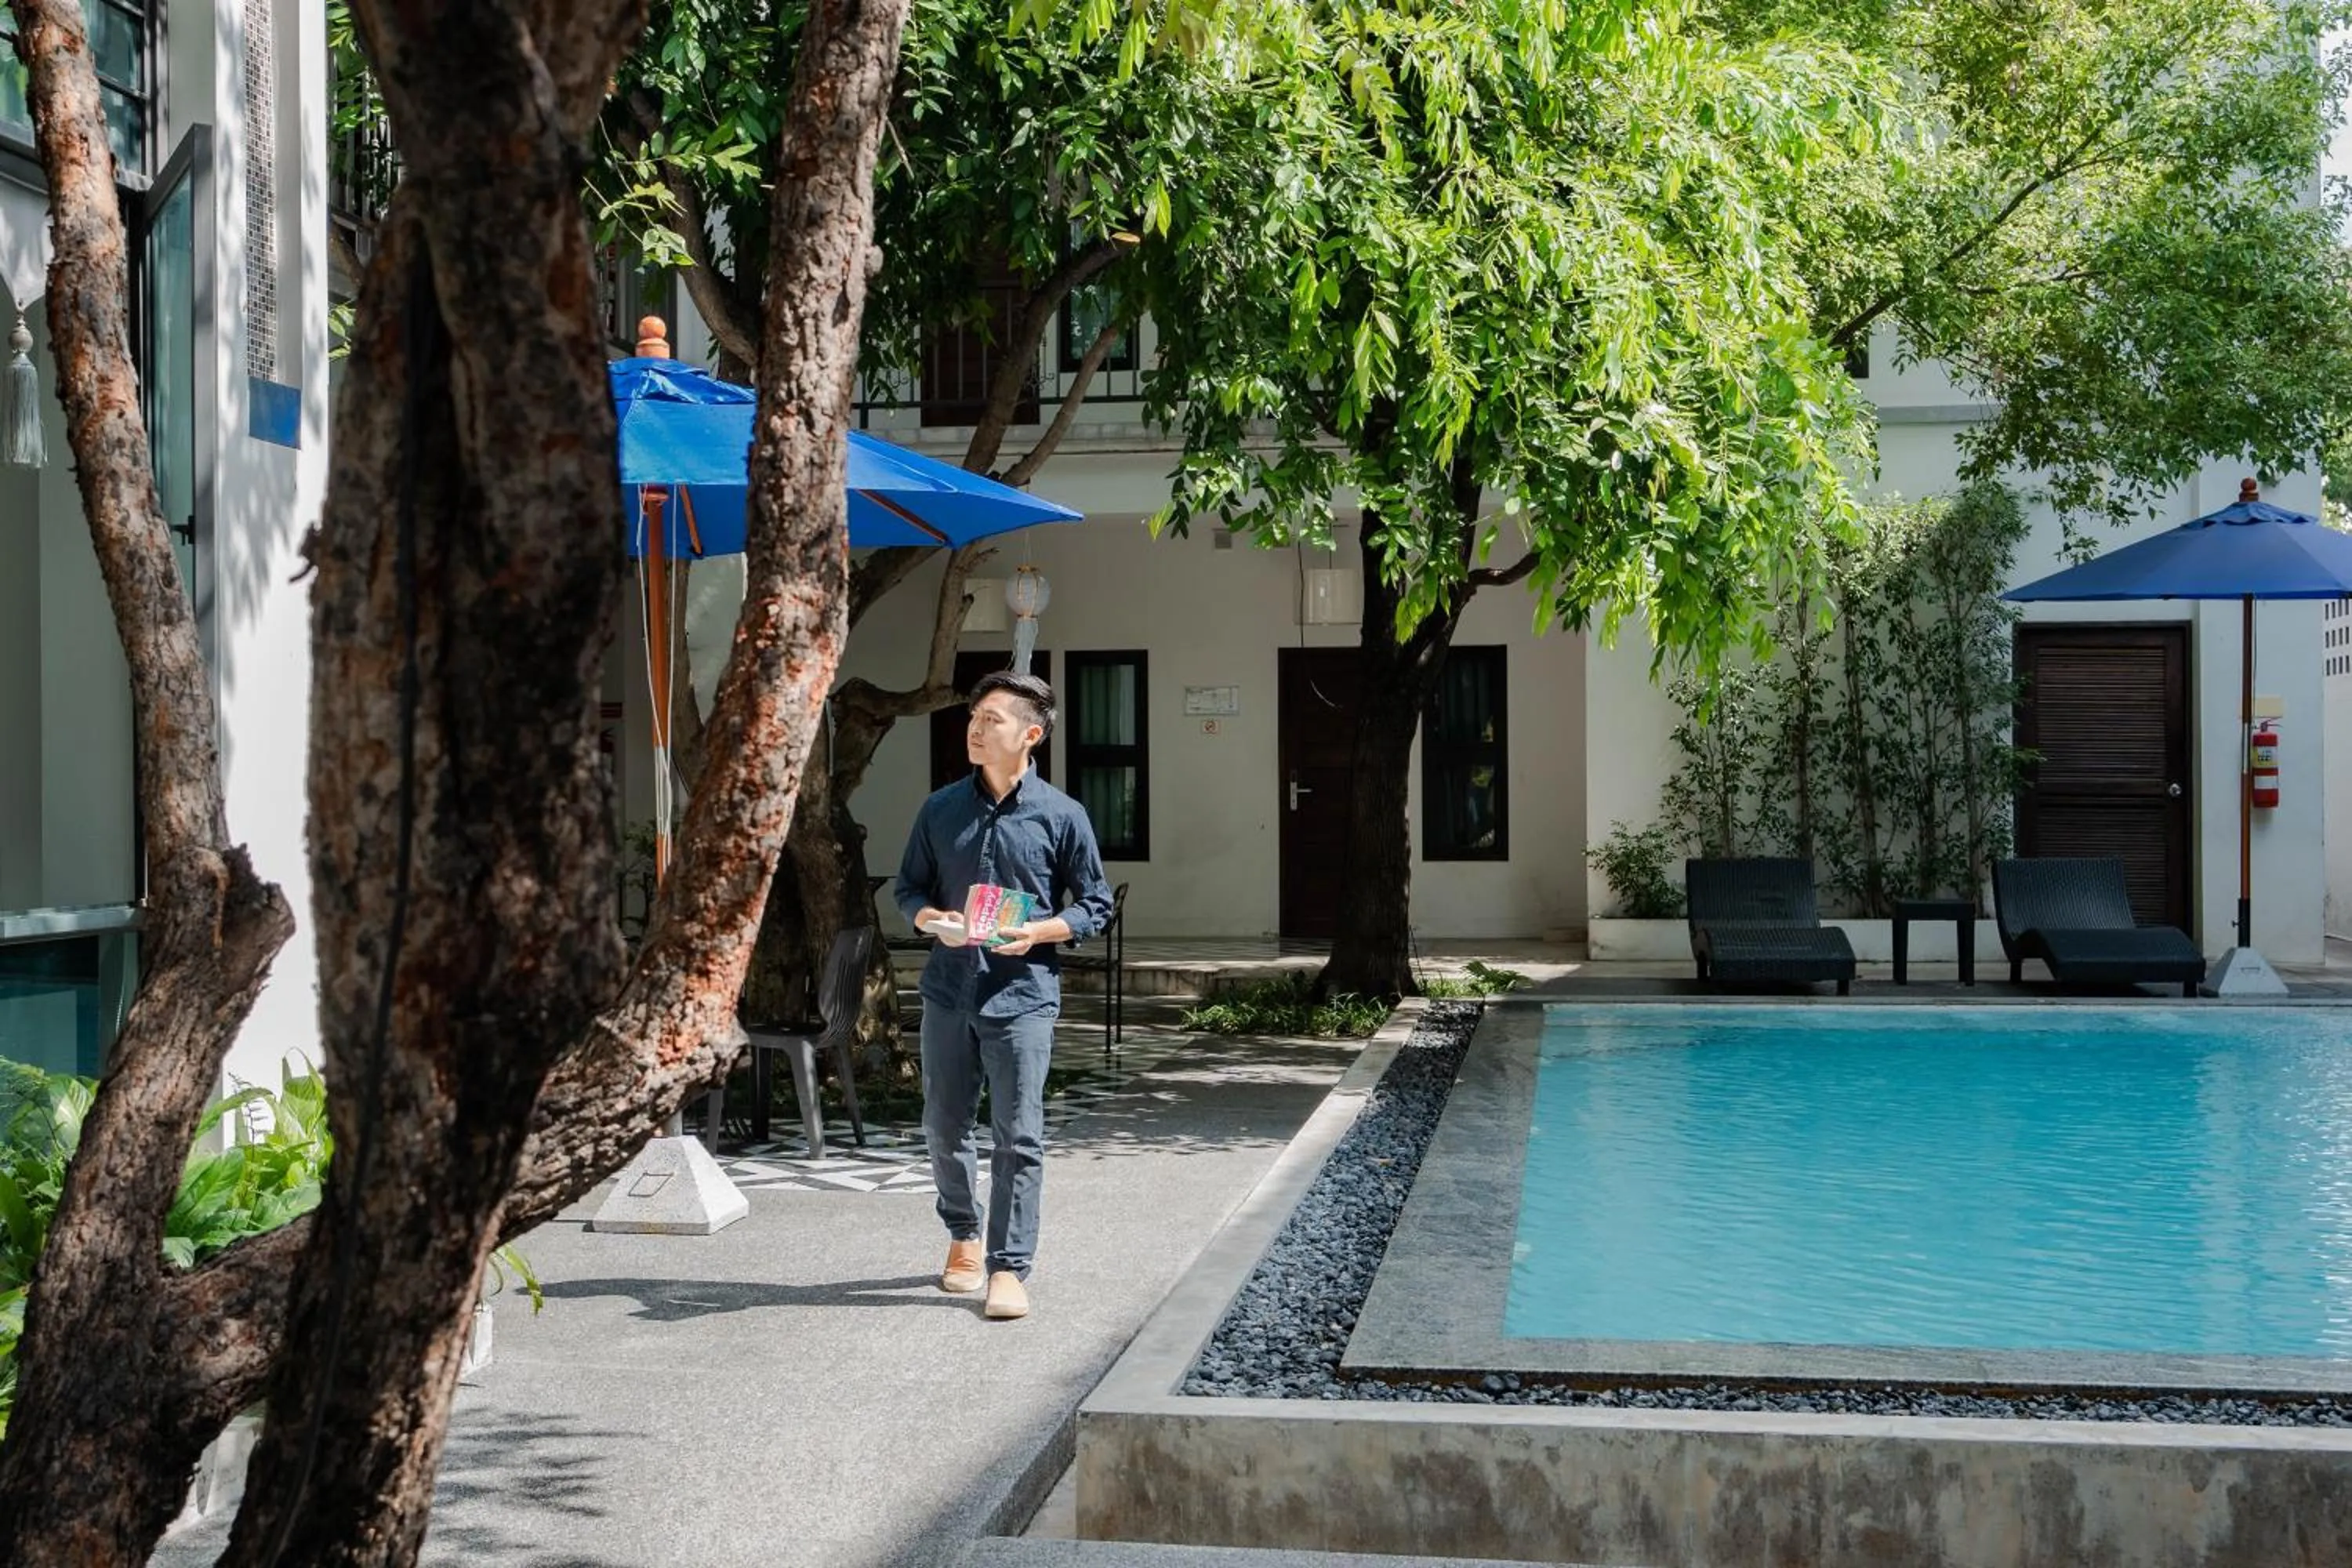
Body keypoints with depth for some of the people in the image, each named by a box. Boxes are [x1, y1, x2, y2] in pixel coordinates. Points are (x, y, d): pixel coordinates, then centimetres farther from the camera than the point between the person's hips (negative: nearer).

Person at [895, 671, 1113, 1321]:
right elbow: (908, 888, 14)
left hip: (1023, 997, -3)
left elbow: (1095, 905, 3)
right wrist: (933, 921, -8)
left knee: (1018, 1137, -4)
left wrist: (1037, 932, -14)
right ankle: (963, 1234, 34)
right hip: (948, 992, 4)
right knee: (944, 1128, 12)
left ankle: (1008, 1268, 2)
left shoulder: (1062, 816, -3)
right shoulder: (941, 809, 6)